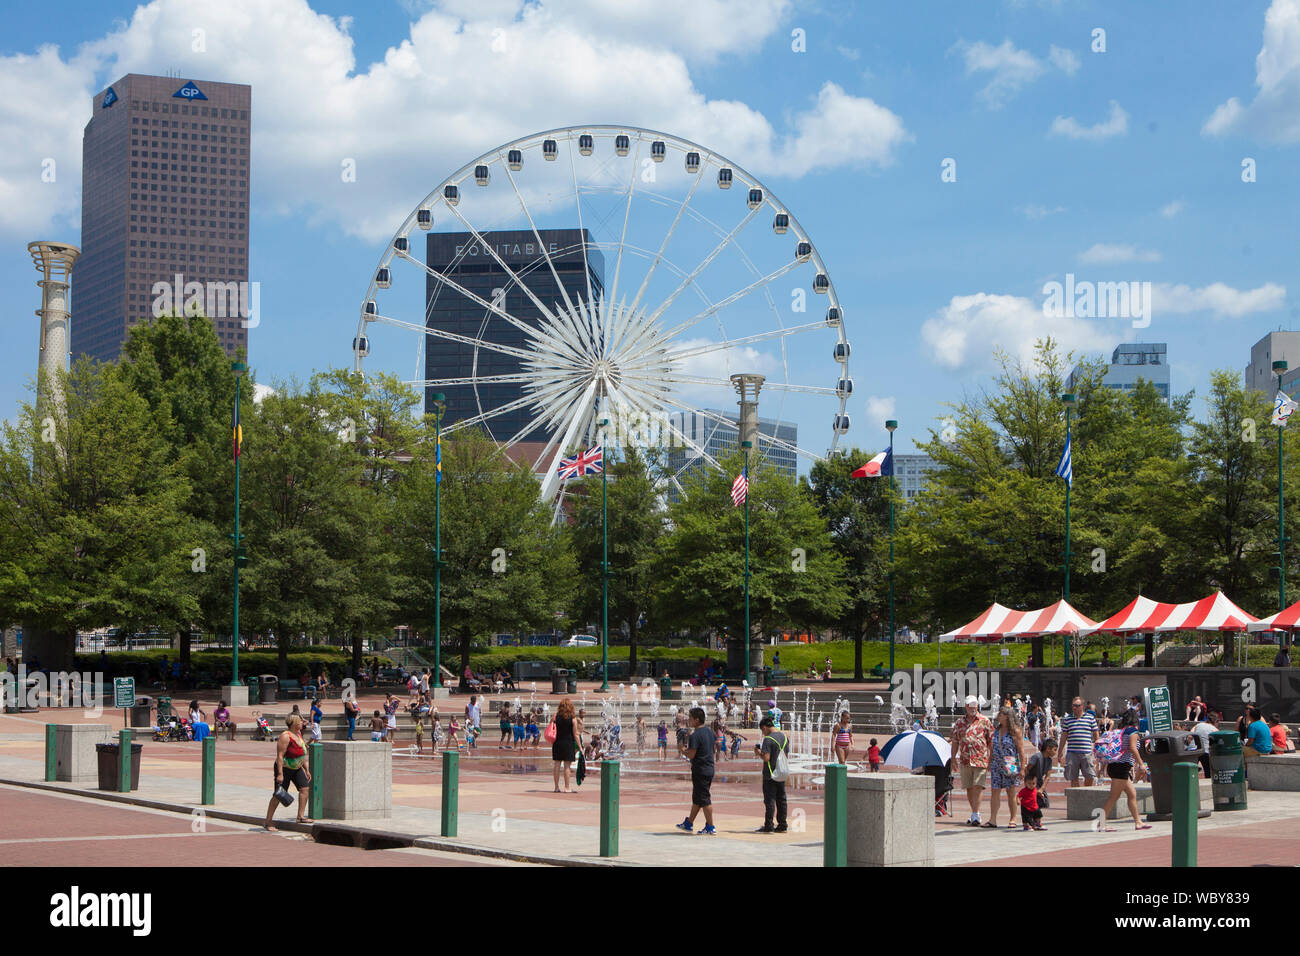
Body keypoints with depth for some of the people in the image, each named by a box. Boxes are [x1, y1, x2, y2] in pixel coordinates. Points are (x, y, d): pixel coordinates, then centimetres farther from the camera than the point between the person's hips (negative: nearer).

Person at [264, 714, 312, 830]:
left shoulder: (298, 734, 6)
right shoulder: (285, 737, -21)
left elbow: (302, 754, 16)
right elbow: (280, 756, -25)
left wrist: (306, 770, 17)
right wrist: (280, 774, -30)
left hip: (296, 768, 8)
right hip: (284, 768, -8)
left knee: (304, 787, -5)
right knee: (278, 796, -5)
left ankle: (301, 817, -1)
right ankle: (267, 822, 3)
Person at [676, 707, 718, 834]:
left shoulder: (695, 735, -19)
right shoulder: (709, 731, 8)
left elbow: (691, 755, -22)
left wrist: (683, 751, 0)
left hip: (700, 770, -9)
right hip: (709, 769, 9)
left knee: (704, 799, -2)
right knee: (696, 799, 17)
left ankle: (710, 827, 1)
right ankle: (689, 824, 26)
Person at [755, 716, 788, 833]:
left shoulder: (768, 739, -16)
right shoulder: (784, 737, 9)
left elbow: (766, 758, -21)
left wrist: (758, 751, -5)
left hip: (770, 774, -7)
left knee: (770, 800, -2)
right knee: (781, 799, 11)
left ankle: (768, 826, 0)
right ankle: (782, 825, 14)